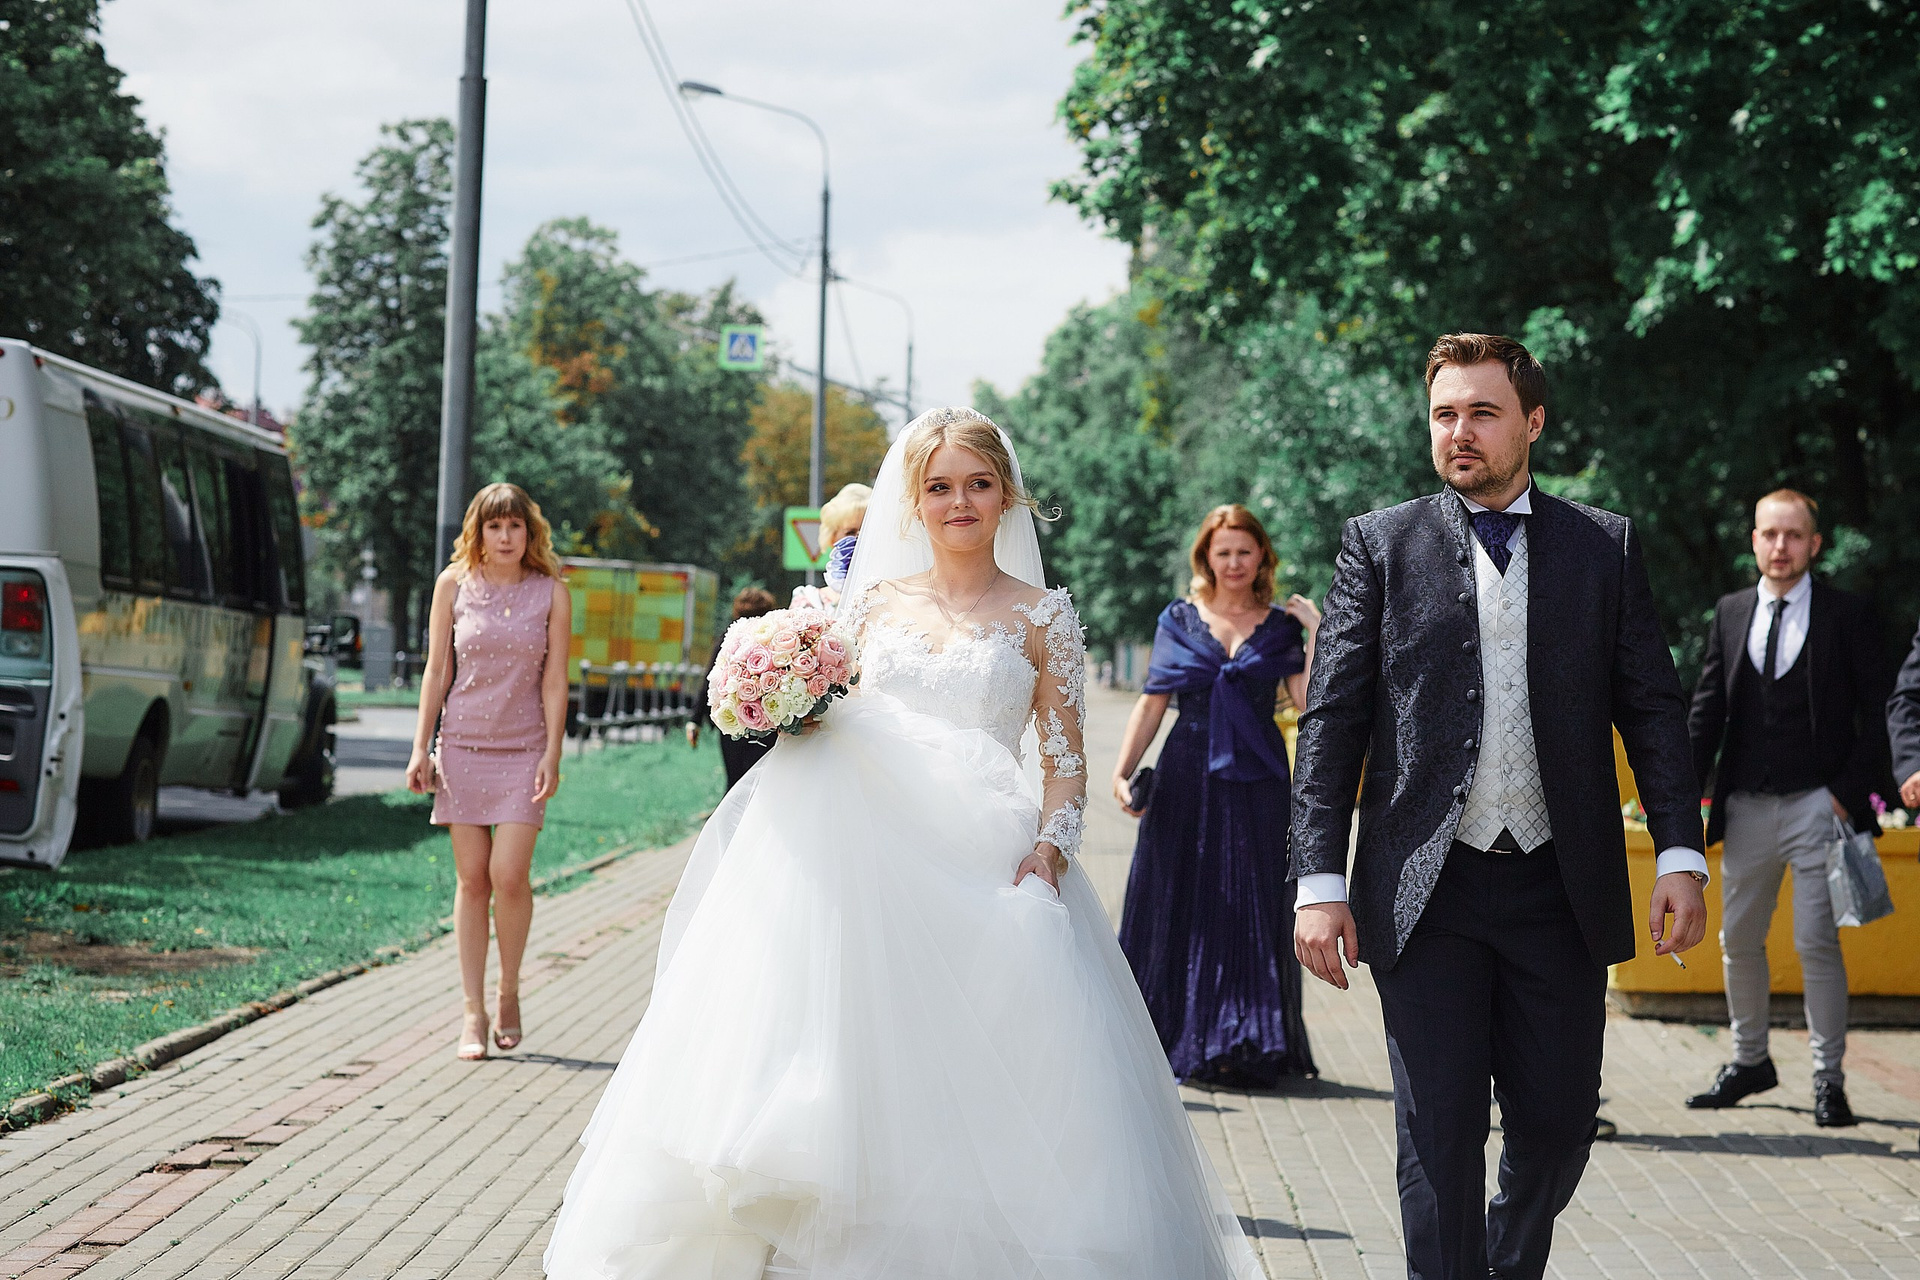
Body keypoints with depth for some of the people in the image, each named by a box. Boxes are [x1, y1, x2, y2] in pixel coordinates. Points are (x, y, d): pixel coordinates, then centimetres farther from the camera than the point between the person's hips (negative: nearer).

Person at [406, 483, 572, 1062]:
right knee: (472, 879, 1)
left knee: (509, 874, -12)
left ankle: (509, 993, 11)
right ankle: (473, 1012, 7)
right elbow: (437, 671, 4)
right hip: (463, 746, 1)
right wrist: (421, 748, 1)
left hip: (523, 749, -1)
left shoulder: (552, 592, -1)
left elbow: (554, 681, 0)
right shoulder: (454, 585, 1)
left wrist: (552, 755, -7)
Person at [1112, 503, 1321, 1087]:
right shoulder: (1180, 619, 7)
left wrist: (1317, 633, -10)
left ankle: (1245, 1047, 3)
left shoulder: (1280, 627, 7)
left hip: (1257, 787, 0)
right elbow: (1152, 704, 3)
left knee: (1252, 914, -1)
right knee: (1181, 908, 2)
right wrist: (1122, 771, -7)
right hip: (1187, 781, 0)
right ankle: (1180, 1040, 10)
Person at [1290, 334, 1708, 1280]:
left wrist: (1681, 854, -4)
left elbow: (1652, 709, 7)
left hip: (1559, 890, 2)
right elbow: (1330, 721, 1)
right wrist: (1321, 881, -7)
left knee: (1556, 1125, 8)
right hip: (1427, 896, -2)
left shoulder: (1605, 547, 8)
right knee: (1439, 1137, -2)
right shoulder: (1380, 544, 4)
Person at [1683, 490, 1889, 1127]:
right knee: (1738, 940, 11)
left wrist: (1852, 791, -10)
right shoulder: (1731, 613, 10)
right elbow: (1708, 707, 9)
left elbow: (1875, 710, -2)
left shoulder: (1847, 613, -1)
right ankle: (1749, 1061, 28)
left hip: (1816, 805, -4)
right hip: (1746, 807, 4)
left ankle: (1828, 1079, 4)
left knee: (1817, 944, -6)